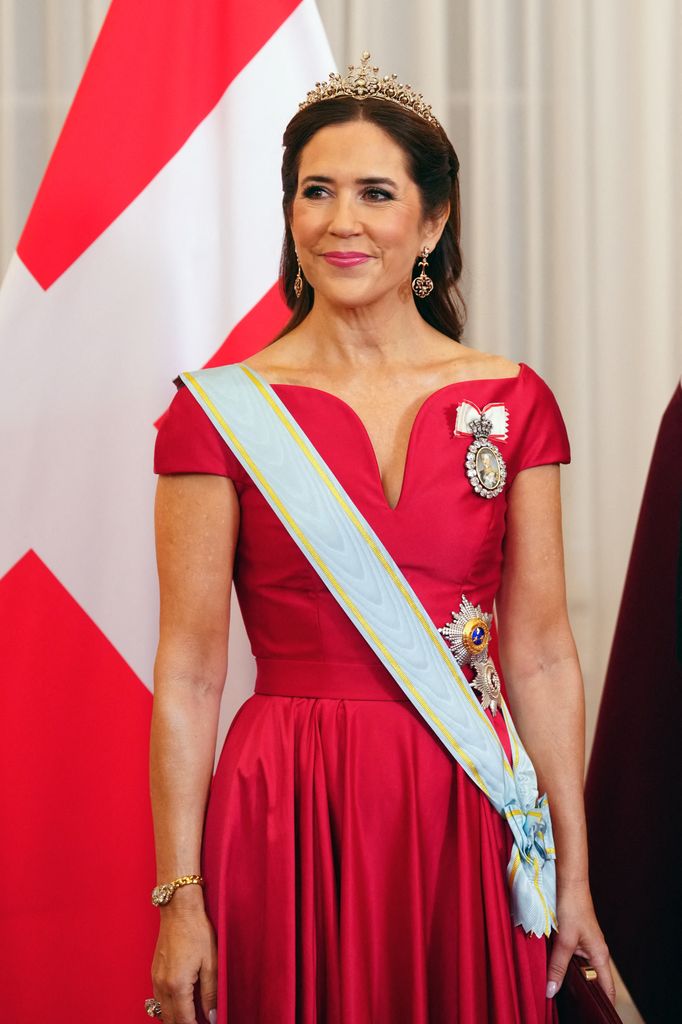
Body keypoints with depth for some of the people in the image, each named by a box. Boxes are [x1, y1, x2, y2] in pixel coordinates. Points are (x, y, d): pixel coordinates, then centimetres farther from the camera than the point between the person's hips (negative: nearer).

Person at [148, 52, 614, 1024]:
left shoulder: (514, 404, 4)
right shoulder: (217, 413, -3)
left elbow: (541, 655, 5)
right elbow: (188, 672, -4)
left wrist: (574, 876, 2)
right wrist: (180, 898, -7)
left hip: (470, 819, 2)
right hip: (290, 821, -2)